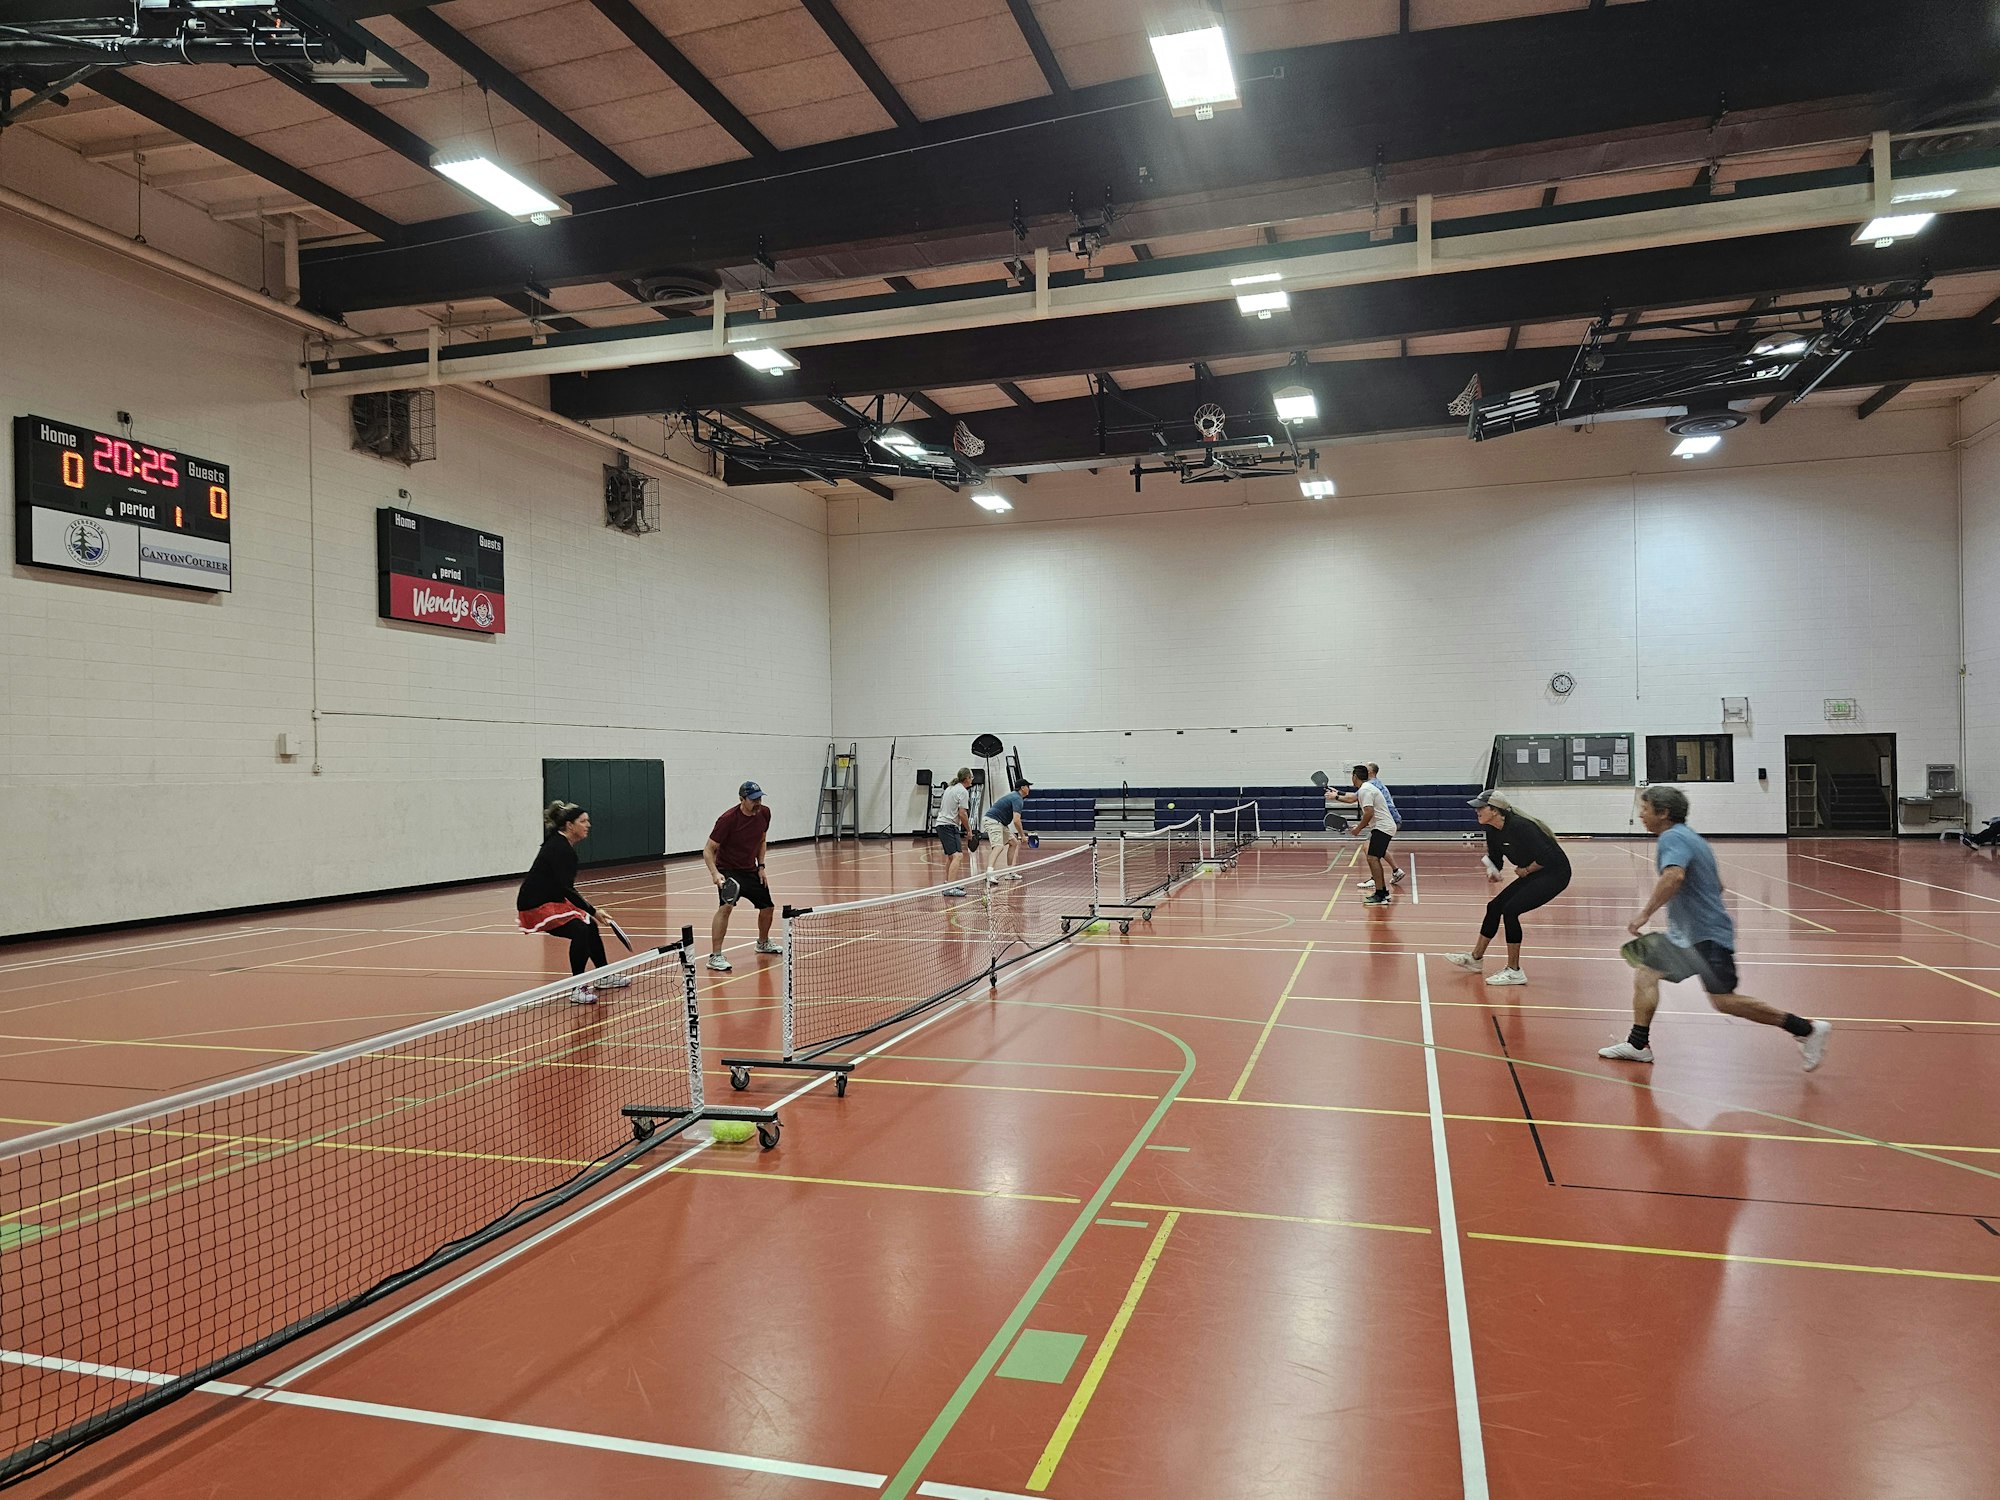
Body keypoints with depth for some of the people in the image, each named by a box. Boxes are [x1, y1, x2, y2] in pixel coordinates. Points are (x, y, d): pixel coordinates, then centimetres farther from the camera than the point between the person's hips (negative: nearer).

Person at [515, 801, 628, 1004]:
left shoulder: (563, 845, 9)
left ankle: (603, 976, 36)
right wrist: (592, 910, -25)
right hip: (535, 906, -11)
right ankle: (578, 989, -21)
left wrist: (586, 907, 9)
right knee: (580, 930, -26)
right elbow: (565, 889, -26)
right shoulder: (559, 848, -21)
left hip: (552, 901, 11)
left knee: (591, 926, 18)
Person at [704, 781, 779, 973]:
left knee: (768, 907, 15)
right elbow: (708, 850, -21)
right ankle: (715, 956, -25)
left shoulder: (764, 813, -6)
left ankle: (763, 942, 45)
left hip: (750, 870, 7)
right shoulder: (728, 819, -25)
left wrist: (761, 866, 7)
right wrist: (715, 873, -35)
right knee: (726, 906, -29)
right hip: (728, 870, -6)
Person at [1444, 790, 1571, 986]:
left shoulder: (1519, 826, -28)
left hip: (1555, 873, -9)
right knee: (1495, 906, 9)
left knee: (1510, 909, -19)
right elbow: (1494, 859, 11)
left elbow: (1546, 857, -30)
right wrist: (1492, 871, -11)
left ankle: (1514, 972, -9)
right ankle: (1476, 958, 24)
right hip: (1533, 874, 9)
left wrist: (1525, 871, -15)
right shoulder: (1493, 831, 0)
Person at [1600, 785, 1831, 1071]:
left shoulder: (1672, 837, -14)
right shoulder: (1691, 838, 17)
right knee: (1645, 970, 6)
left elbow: (1674, 876, -34)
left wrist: (1644, 913, -32)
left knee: (1723, 1001, -10)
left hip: (1707, 937, -11)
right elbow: (1717, 884, 25)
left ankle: (1806, 1029, 1)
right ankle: (1638, 1044, 9)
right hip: (1686, 935, 11)